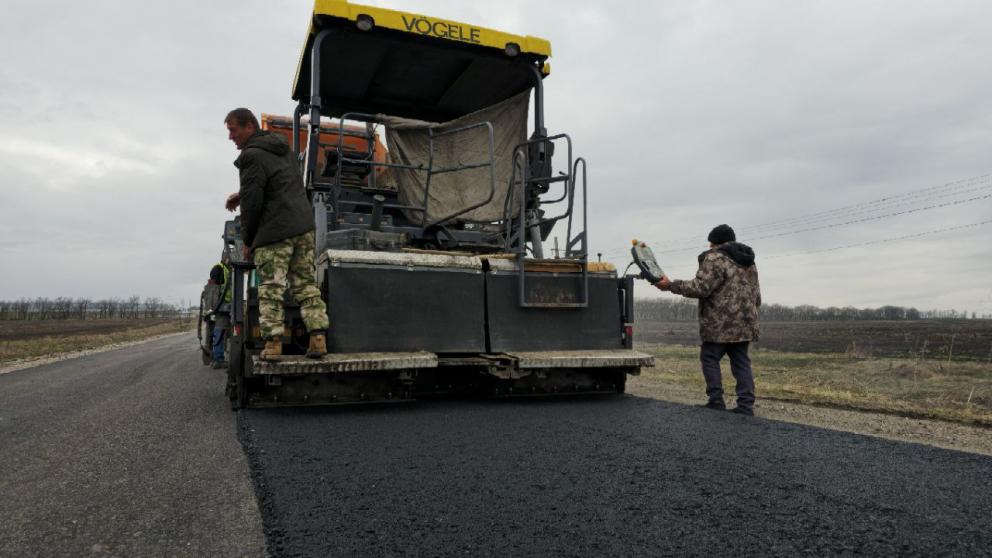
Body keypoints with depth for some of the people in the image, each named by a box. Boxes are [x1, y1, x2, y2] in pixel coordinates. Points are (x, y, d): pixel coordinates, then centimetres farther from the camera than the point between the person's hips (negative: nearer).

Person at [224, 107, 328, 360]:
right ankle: (318, 337, 2)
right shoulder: (283, 148, 20)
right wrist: (242, 194, 28)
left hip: (274, 231, -8)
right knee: (306, 284, 8)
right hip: (304, 225, 8)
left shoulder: (252, 156, -8)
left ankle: (272, 342, -6)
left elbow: (252, 202, -10)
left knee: (271, 288, -3)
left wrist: (247, 239, 2)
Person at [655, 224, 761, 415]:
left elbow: (700, 288, -18)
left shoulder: (715, 258, -9)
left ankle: (716, 401, 0)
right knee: (741, 362, 10)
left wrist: (671, 285, -11)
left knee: (710, 358, 3)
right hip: (745, 324, 8)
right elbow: (757, 298, 22)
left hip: (720, 323, -8)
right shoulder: (750, 263, 20)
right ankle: (746, 405, 8)